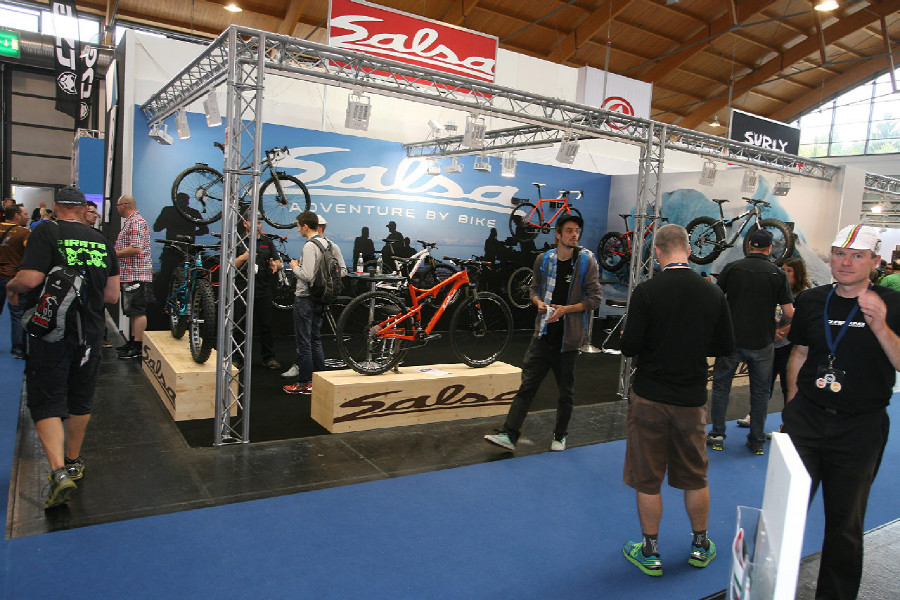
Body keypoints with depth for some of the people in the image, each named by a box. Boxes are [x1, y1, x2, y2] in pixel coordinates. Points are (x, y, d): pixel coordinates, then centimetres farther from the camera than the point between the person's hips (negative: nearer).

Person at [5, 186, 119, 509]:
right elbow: (112, 295, 7)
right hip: (90, 333, 5)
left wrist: (11, 287, 2)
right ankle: (73, 462, 32)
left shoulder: (46, 232, -8)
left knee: (47, 402, 0)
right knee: (81, 399, 17)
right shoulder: (101, 240, 6)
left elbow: (30, 279, -20)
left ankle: (59, 471, -14)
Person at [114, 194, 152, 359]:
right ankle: (133, 341, 24)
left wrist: (114, 253, -12)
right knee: (133, 311, 16)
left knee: (138, 311, -8)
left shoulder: (137, 222, -13)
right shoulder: (129, 222, 21)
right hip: (129, 274, 11)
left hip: (136, 274, -11)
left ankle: (138, 347, -5)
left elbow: (136, 249, -23)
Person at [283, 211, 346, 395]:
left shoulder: (310, 246, -18)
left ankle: (304, 383, 5)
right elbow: (343, 270, 7)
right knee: (316, 340, 17)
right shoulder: (330, 245, 7)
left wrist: (295, 267, -7)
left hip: (305, 298, -8)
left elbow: (307, 275, -25)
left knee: (304, 342, -1)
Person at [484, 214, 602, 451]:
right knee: (527, 385, 0)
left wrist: (566, 309, -17)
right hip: (544, 332, 2)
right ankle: (509, 434, 2)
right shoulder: (543, 259, 5)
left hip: (568, 335, -2)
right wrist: (539, 303, -5)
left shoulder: (587, 261, -5)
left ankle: (560, 435, 28)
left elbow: (595, 299, -6)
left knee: (566, 390, 11)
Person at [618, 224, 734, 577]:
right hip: (692, 399, 4)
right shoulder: (713, 293, -4)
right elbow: (725, 347, 3)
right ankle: (701, 546, 34)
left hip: (649, 398, -3)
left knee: (647, 480, 9)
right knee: (695, 477, 19)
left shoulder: (646, 292, -16)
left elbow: (630, 347, -15)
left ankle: (650, 553, 21)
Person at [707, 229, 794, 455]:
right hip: (762, 341, 1)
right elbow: (789, 313, -5)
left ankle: (717, 436, 15)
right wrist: (779, 327, 15)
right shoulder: (778, 273, -3)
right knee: (760, 391, 13)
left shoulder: (732, 268, -3)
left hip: (731, 339, 0)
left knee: (721, 385, 12)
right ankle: (757, 441, 20)